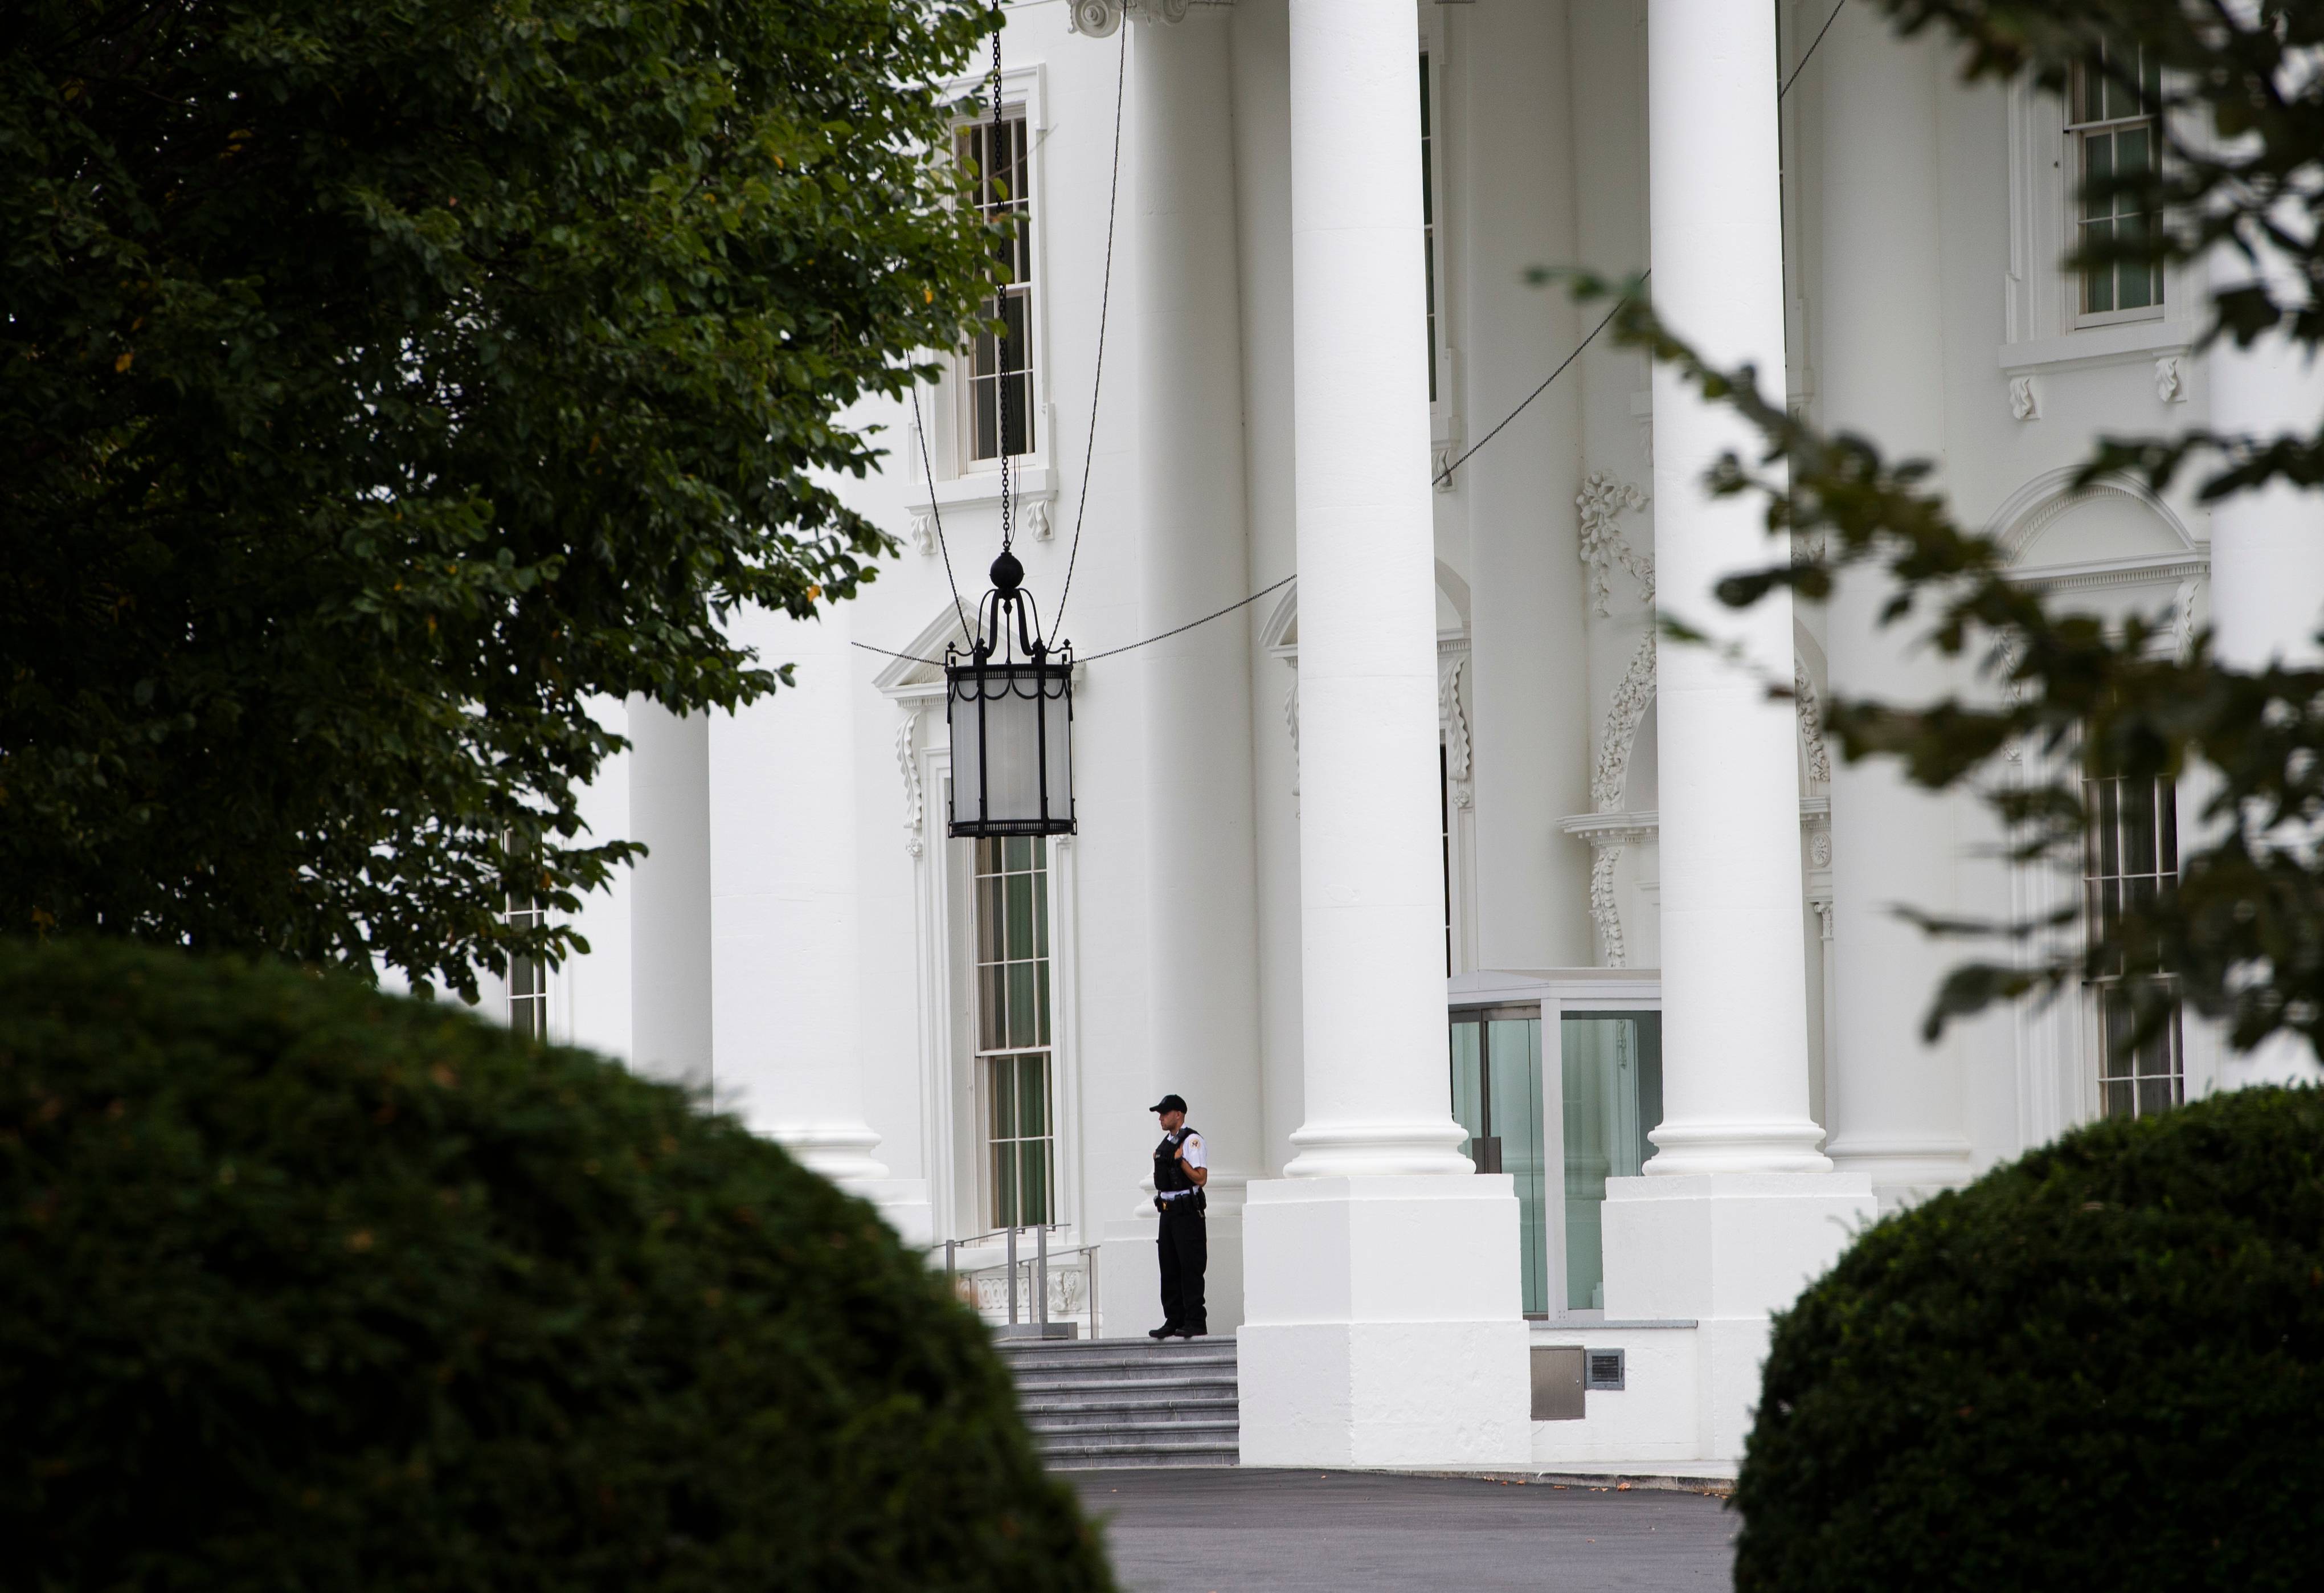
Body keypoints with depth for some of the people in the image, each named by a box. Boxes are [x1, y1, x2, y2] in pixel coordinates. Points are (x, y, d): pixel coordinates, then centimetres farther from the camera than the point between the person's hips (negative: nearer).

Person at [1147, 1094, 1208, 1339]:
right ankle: (1174, 1322, 11)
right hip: (1168, 1211, 9)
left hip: (1187, 1212, -9)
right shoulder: (1165, 1144, 17)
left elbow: (1200, 1178, -15)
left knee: (1190, 1268, -8)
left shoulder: (1192, 1140, -8)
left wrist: (1180, 1160, -18)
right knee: (1169, 1269, 8)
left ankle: (1195, 1322, -8)